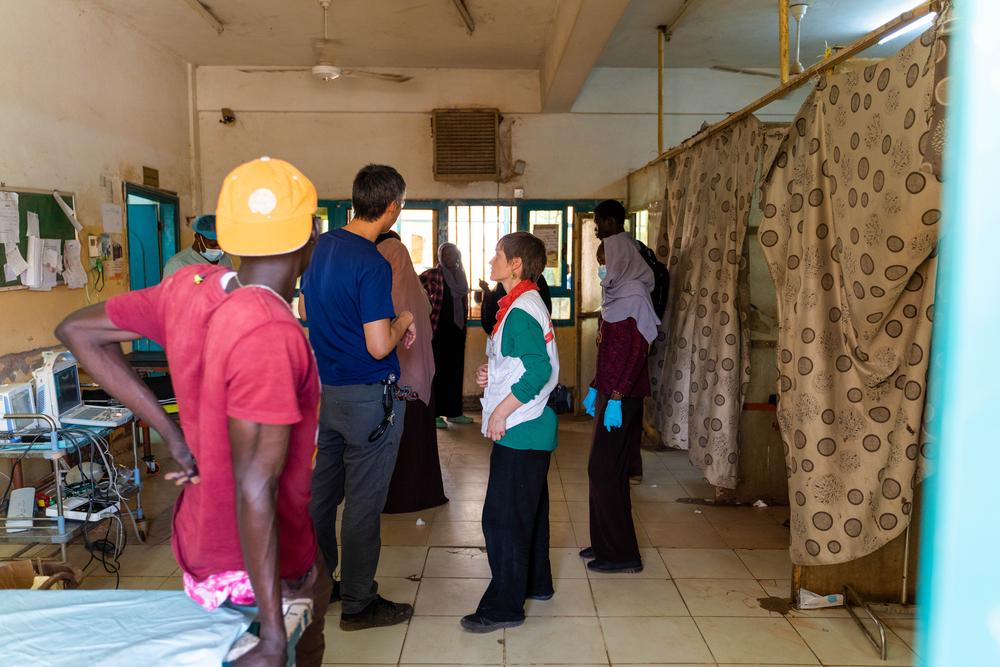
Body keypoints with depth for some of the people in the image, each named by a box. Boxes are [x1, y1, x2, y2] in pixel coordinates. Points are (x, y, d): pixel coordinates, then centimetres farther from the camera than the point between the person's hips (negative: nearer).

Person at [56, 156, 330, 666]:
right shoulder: (271, 334, -32)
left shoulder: (189, 287, -9)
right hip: (261, 567, -6)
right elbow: (256, 489, -33)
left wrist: (174, 435, 0)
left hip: (200, 543, 6)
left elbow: (77, 330, 4)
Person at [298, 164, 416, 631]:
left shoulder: (323, 244, 4)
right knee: (364, 503, 4)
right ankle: (358, 604, 17)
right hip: (368, 396, -8)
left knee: (321, 492, 18)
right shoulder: (373, 265, -21)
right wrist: (403, 321, -2)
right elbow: (380, 347, -23)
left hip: (325, 388, 8)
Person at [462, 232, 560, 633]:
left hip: (518, 432, -11)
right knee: (528, 510, 20)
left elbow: (539, 370, -26)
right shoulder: (524, 304, 14)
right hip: (530, 429, 11)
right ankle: (536, 582, 34)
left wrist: (500, 412, -20)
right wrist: (492, 374, 6)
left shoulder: (520, 311, -18)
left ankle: (504, 605, 7)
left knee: (503, 517, -3)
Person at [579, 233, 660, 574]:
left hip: (622, 397, -9)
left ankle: (622, 554, 6)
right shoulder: (618, 294, 13)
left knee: (604, 470, -4)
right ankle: (605, 543, 24)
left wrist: (616, 398, -22)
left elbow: (637, 352, -20)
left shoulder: (634, 296, -14)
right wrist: (595, 388, 20)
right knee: (605, 469, 13)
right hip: (609, 392, 9)